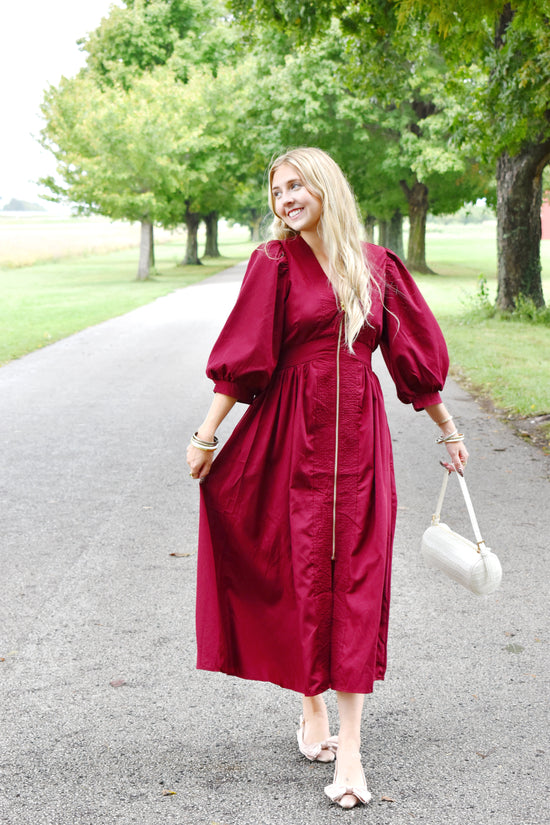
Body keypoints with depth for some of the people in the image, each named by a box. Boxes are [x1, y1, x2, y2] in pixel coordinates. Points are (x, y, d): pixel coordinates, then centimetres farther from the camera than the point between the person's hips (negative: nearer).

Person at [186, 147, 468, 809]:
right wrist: (206, 434, -4)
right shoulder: (274, 263, 0)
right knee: (304, 576, 5)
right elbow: (242, 358, -1)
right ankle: (313, 712, 25)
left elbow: (414, 353, 14)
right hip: (295, 437, -1)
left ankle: (349, 744, -1)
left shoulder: (376, 267, 7)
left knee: (355, 581, -3)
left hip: (358, 438, 1)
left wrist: (448, 429, 19)